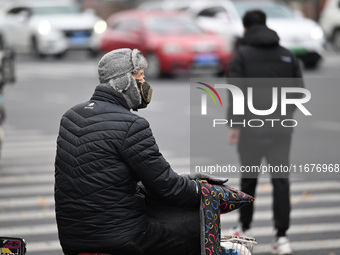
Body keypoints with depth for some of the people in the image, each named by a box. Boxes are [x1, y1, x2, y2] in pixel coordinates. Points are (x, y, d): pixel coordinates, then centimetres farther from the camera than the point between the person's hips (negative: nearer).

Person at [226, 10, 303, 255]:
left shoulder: (243, 54, -2)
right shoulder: (287, 55, 9)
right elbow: (299, 90, 10)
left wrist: (234, 124, -9)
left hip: (251, 126, -2)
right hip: (281, 127, 2)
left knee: (249, 177, 13)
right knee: (281, 179, 0)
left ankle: (245, 228, 26)